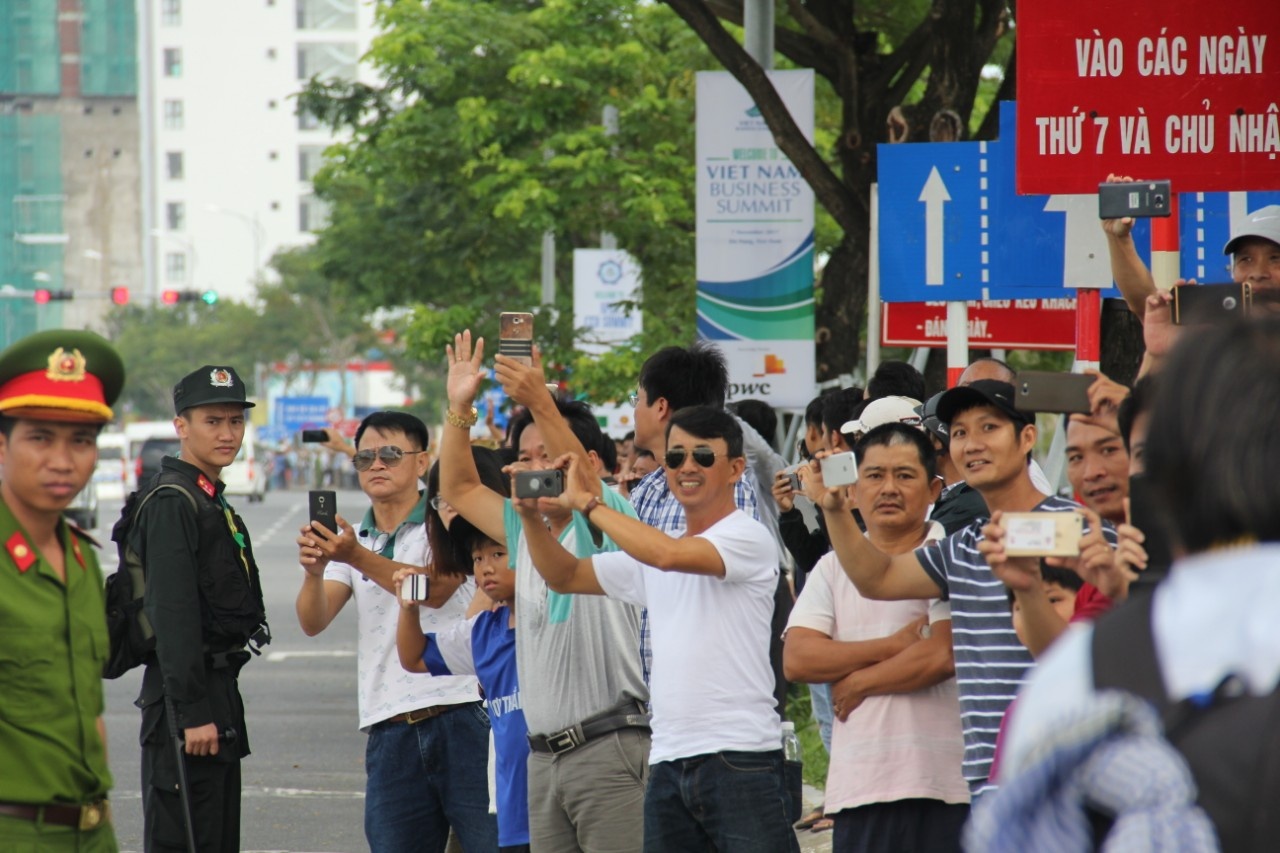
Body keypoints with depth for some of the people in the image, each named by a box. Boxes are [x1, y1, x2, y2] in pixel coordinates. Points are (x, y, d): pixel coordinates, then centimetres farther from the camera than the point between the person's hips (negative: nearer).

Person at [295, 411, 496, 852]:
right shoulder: (349, 540, 15)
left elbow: (437, 589, -16)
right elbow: (313, 622, 2)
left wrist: (359, 558, -26)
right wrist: (313, 570, -19)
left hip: (463, 716, -4)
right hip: (389, 730, 4)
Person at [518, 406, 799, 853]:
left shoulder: (748, 538, -6)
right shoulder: (648, 548, 19)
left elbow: (669, 555, -22)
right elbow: (564, 576, 24)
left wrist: (585, 502, -12)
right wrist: (531, 515, 6)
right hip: (668, 761, 7)